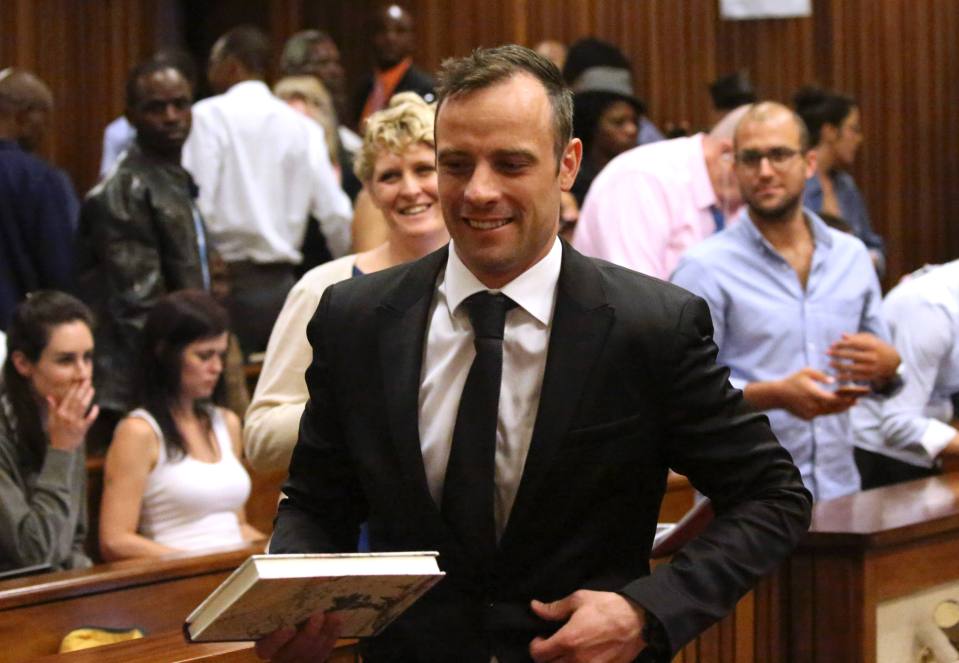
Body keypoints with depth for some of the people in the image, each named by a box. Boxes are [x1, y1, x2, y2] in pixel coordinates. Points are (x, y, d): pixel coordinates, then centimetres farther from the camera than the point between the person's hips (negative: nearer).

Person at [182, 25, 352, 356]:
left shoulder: (209, 116, -4)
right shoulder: (302, 126, 8)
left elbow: (197, 203, -12)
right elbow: (337, 215, 5)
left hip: (230, 280, -5)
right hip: (282, 284, 5)